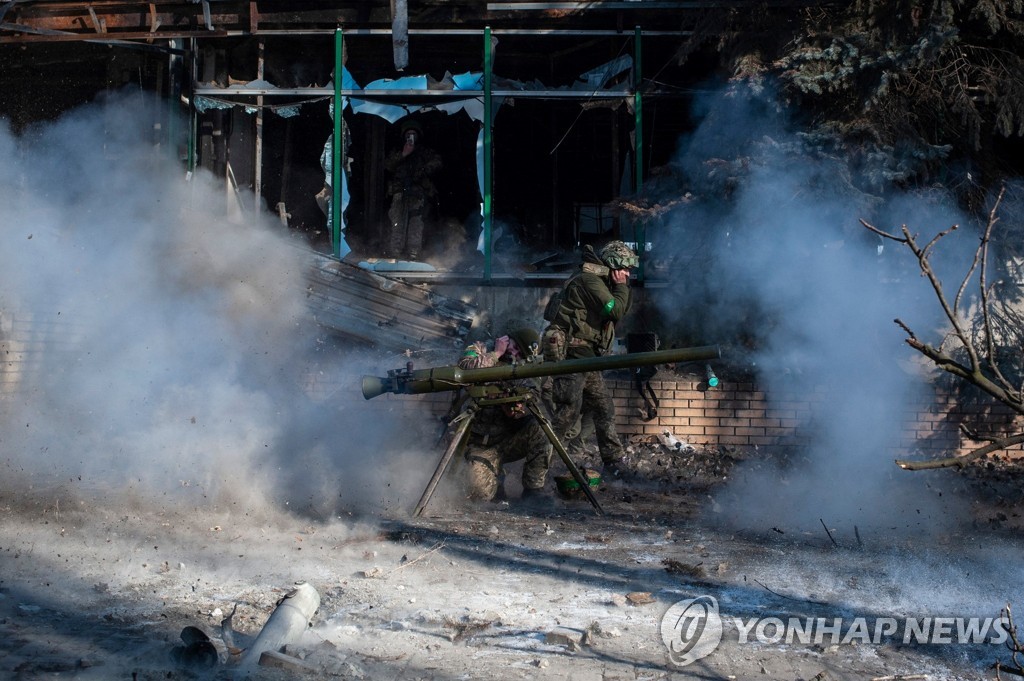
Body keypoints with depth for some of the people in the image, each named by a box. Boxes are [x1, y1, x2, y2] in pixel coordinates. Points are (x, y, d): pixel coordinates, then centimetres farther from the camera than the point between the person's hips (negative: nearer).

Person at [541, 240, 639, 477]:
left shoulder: (600, 282, 19)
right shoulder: (589, 280, -13)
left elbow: (621, 311, 23)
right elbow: (616, 311, -17)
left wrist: (621, 288, 11)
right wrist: (622, 287, -4)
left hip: (586, 357, 10)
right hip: (570, 353, -10)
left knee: (604, 409, 11)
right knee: (567, 416, -13)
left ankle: (613, 463, 18)